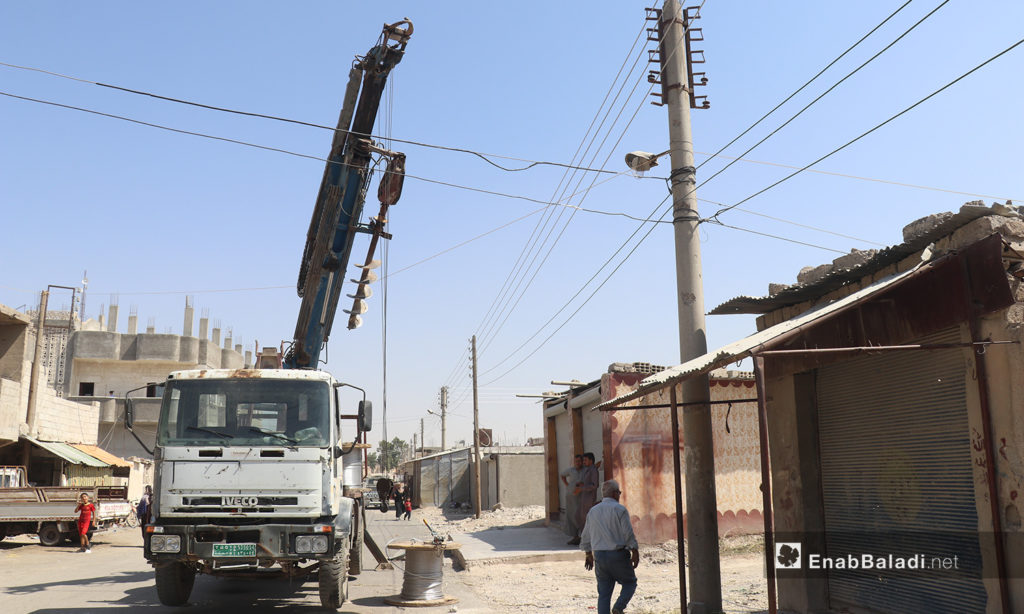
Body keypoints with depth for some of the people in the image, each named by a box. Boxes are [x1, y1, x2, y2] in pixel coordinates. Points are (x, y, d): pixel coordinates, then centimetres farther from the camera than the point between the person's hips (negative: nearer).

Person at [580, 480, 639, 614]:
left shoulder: (593, 511, 10)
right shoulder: (620, 509, -7)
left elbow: (585, 537, 15)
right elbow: (628, 534, -12)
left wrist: (589, 555, 24)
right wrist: (635, 553, -5)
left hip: (599, 555, 5)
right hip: (618, 553, -5)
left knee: (604, 592, 10)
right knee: (630, 583, 12)